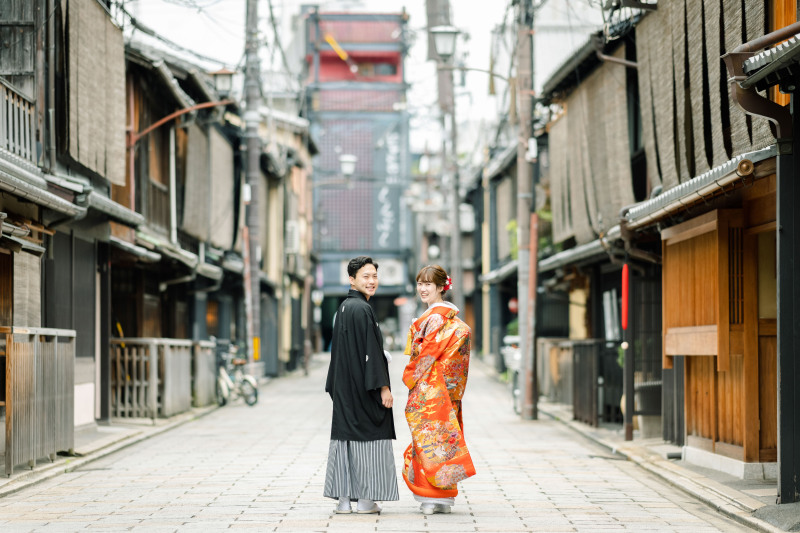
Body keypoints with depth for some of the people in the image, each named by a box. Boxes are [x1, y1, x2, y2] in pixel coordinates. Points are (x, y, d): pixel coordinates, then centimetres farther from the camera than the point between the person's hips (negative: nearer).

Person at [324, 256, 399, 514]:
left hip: (345, 387, 9)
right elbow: (371, 350, -19)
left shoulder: (343, 308, 13)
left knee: (346, 437, 8)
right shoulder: (361, 309, -15)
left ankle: (343, 499, 8)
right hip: (364, 387, -9)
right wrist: (383, 386, -17)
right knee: (368, 436, -2)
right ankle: (366, 500, 0)